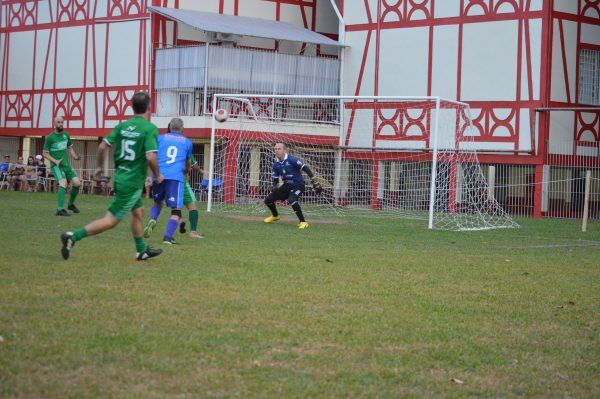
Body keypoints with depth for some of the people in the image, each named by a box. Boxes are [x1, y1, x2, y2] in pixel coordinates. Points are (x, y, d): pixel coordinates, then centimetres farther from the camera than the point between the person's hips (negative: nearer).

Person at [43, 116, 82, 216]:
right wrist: (55, 161, -16)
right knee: (63, 183, -26)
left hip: (66, 164, 6)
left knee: (77, 183, -2)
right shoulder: (50, 137, -7)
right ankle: (60, 209, -30)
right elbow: (45, 153, -3)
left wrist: (74, 156, 4)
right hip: (56, 165, -6)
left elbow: (70, 147, 23)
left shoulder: (66, 135, 9)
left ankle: (71, 204, 22)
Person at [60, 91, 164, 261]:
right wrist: (158, 175, -7)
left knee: (138, 212, 24)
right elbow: (150, 156, -23)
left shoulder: (122, 126, 5)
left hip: (120, 177, 8)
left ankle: (142, 250, 34)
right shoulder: (150, 129, -14)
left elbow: (103, 146, 2)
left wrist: (99, 166, 17)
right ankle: (73, 236, -11)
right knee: (111, 220, -3)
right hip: (133, 182, -8)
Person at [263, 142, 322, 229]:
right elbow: (275, 179, 8)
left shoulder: (291, 160, -20)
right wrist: (275, 187, -15)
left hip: (298, 185, -7)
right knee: (268, 200, 6)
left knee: (292, 200, -35)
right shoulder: (276, 164, -1)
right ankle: (275, 216, 36)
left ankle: (303, 222, -22)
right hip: (287, 186, 7)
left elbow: (306, 169, -20)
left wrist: (315, 183, -23)